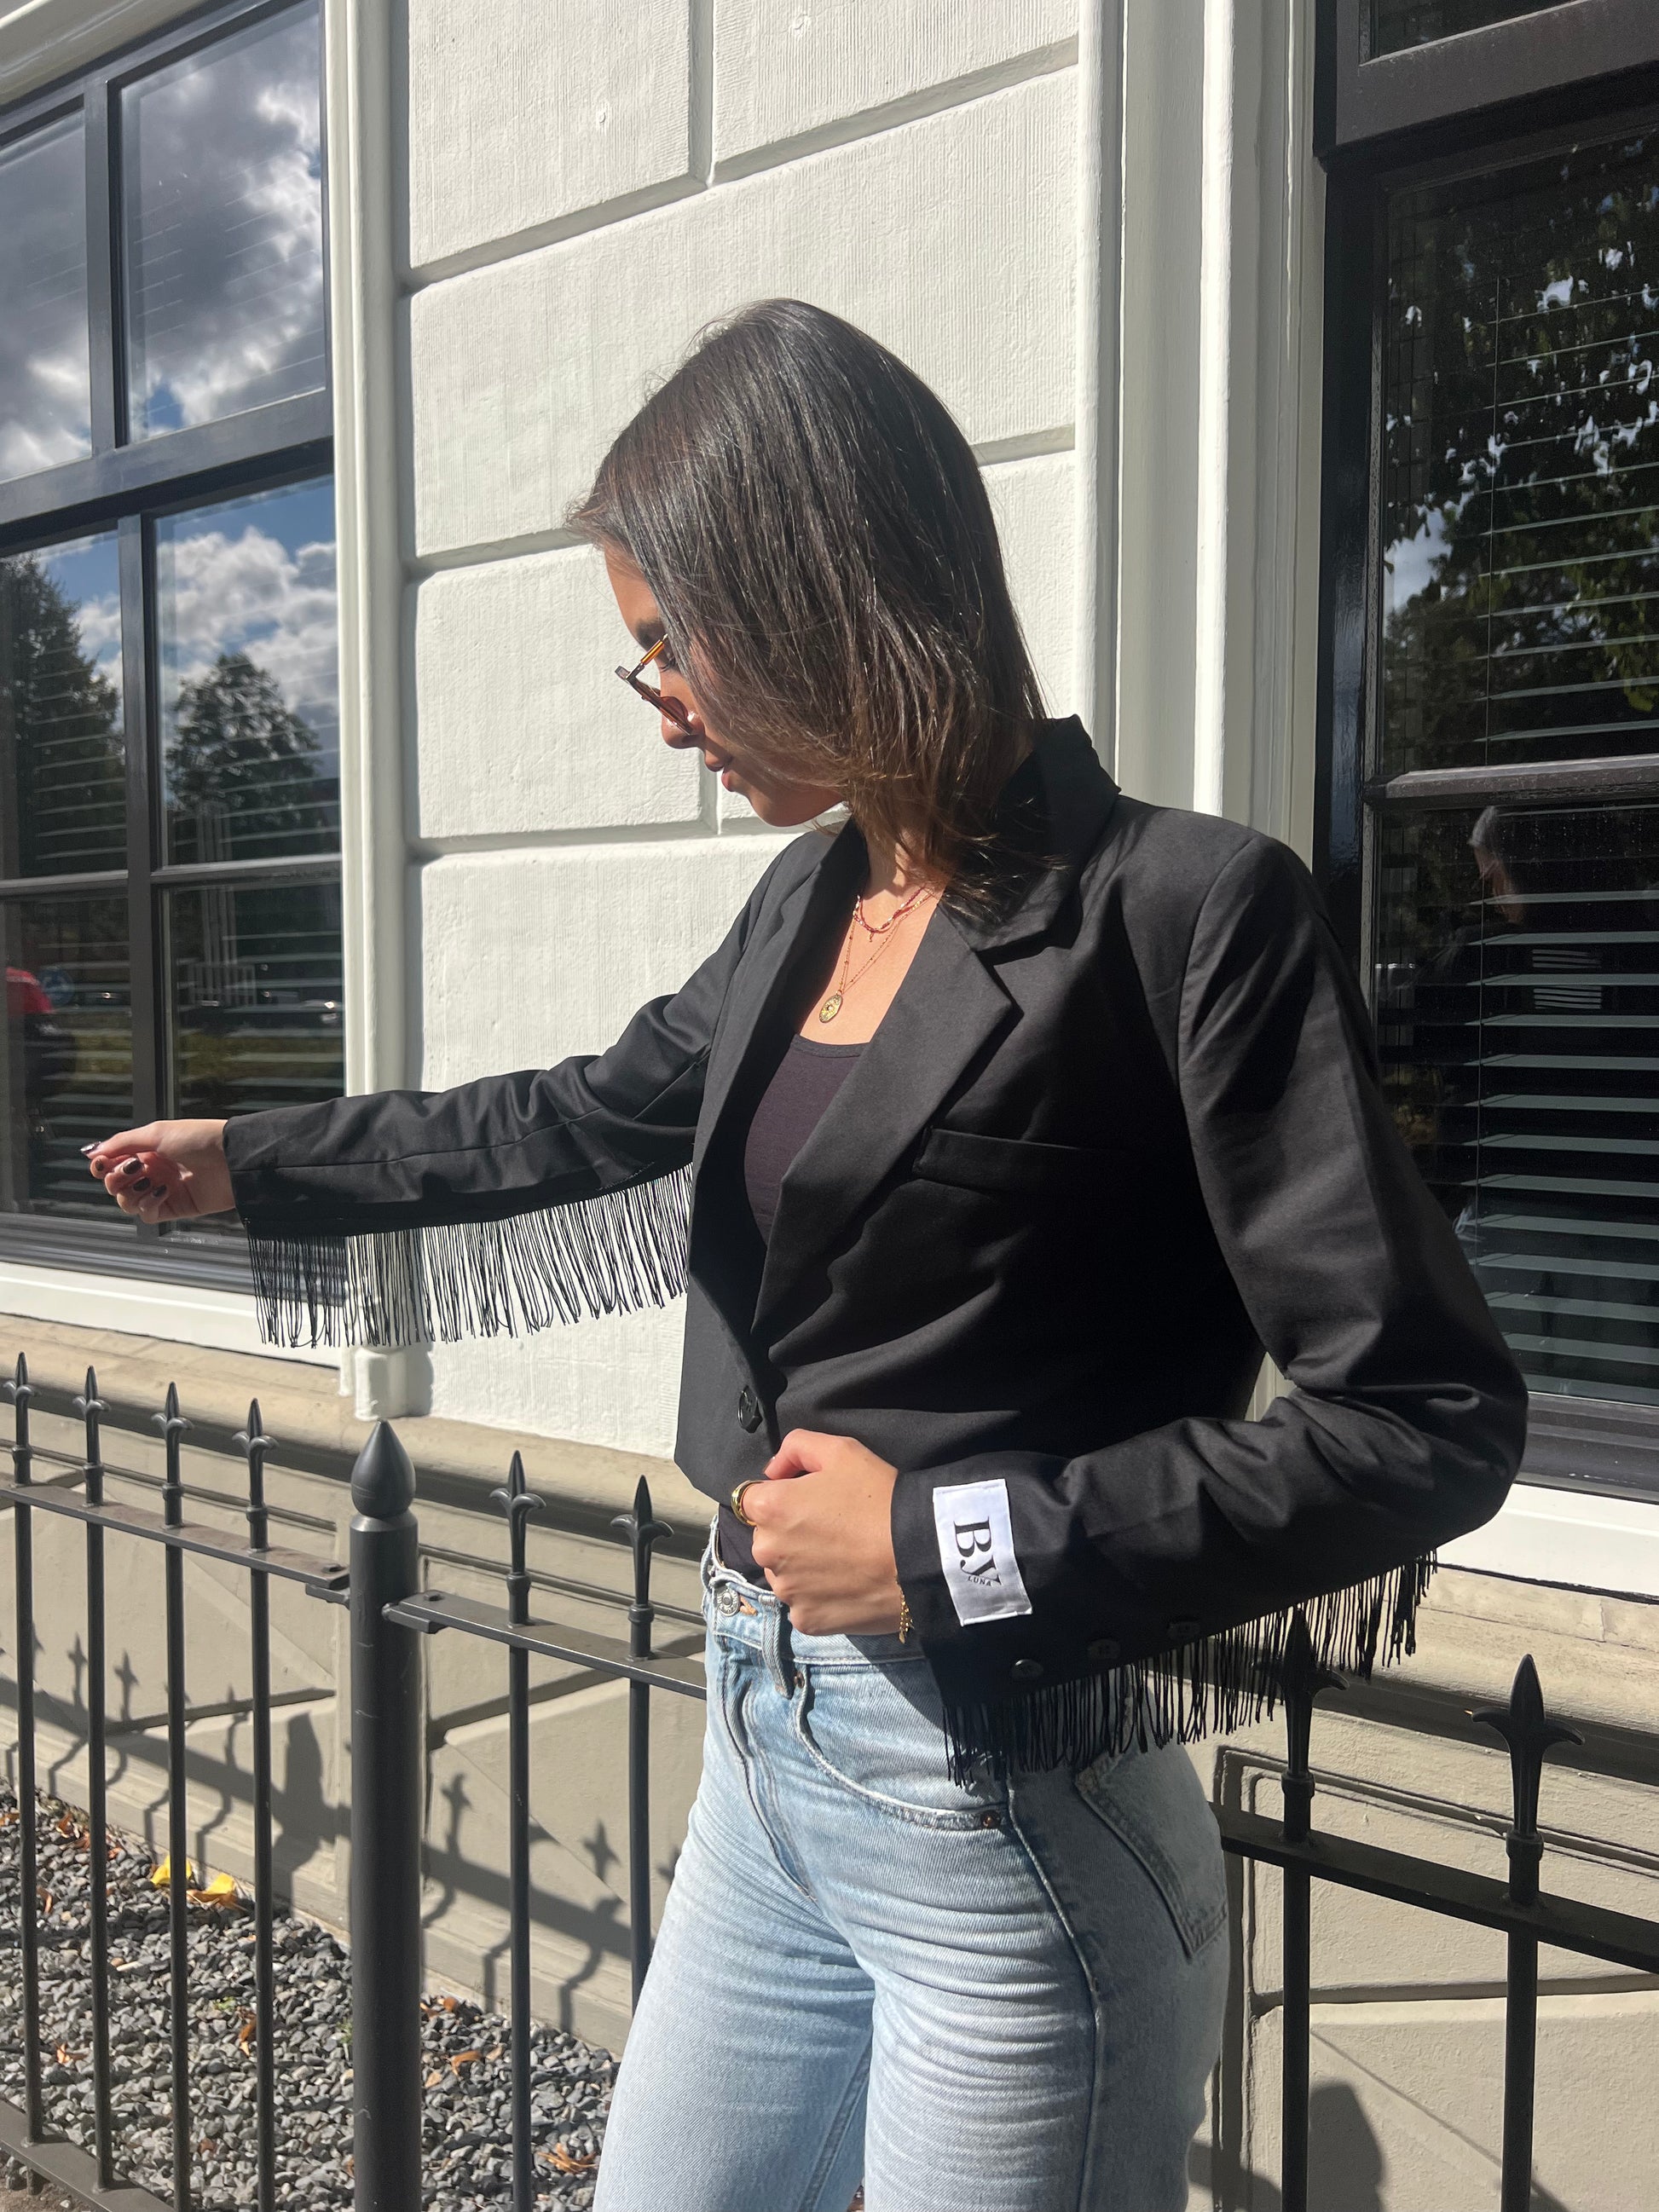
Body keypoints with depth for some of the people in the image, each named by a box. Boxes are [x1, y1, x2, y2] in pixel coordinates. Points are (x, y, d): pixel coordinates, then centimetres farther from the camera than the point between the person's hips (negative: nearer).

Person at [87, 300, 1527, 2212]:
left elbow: (1433, 1419, -17)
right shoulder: (812, 902, 4)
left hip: (1010, 1831, -7)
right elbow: (592, 1118, 21)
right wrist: (250, 1161, 31)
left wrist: (957, 1541, -18)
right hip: (767, 1760, 7)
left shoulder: (1183, 914, -17)